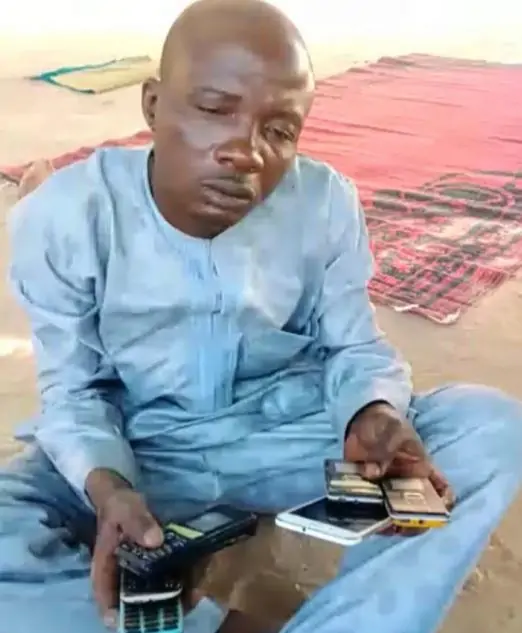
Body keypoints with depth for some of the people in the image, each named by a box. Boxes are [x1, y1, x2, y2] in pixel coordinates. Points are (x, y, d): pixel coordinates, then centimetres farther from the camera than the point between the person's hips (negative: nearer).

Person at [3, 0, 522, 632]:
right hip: (139, 450, -1)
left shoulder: (327, 202, -13)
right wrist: (105, 486, -29)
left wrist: (372, 416, -25)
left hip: (290, 429, 2)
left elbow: (354, 347, -1)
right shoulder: (62, 216, -16)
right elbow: (73, 389, -7)